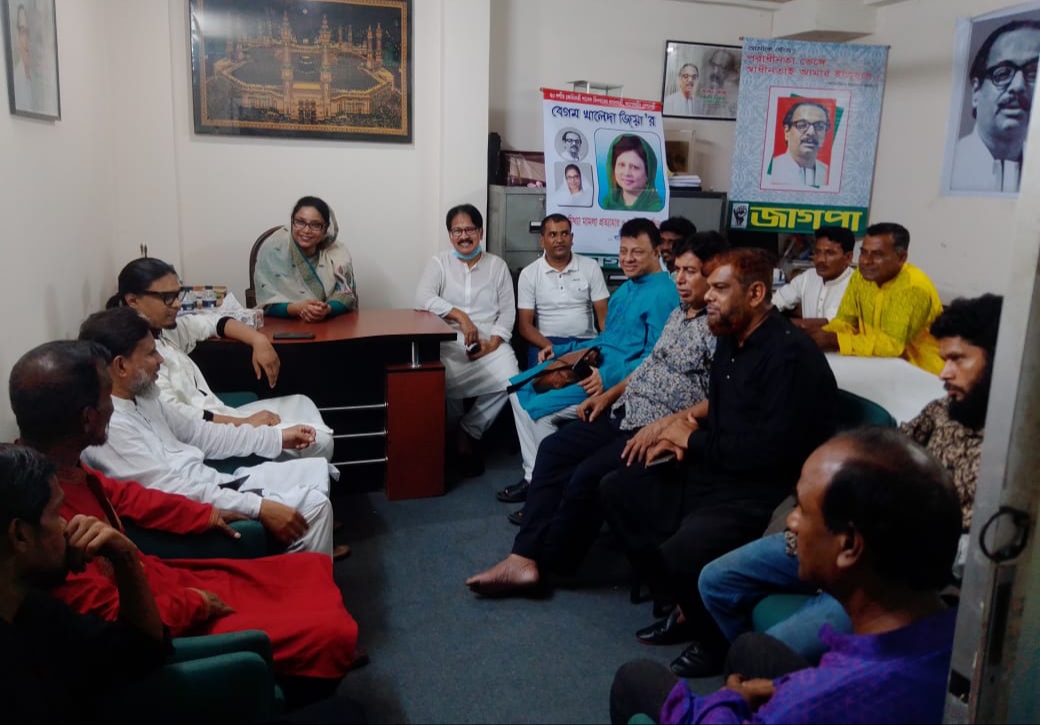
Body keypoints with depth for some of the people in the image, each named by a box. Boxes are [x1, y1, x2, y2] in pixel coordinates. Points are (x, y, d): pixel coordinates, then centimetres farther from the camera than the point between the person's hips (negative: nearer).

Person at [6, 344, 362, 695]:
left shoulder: (56, 464, -7)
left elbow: (117, 493, 15)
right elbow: (116, 620, -31)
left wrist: (202, 515, 15)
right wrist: (195, 603, -15)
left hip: (157, 579, 10)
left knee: (313, 568, 14)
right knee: (333, 632, -13)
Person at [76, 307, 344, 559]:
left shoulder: (140, 397, 7)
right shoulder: (107, 425, -22)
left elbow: (196, 432, 17)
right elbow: (171, 490, -27)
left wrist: (277, 437, 14)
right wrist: (260, 507, -28)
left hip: (214, 484, 10)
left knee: (316, 469, 8)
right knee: (312, 504, -16)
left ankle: (314, 546, 19)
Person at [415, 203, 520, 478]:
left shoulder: (497, 265, 14)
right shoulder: (438, 263, 10)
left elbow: (507, 311, 8)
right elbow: (423, 299, -9)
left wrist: (494, 341, -10)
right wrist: (459, 315, -22)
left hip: (490, 342, 1)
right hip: (450, 342, -1)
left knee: (510, 381, -28)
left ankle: (467, 433, -5)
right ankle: (457, 428, 3)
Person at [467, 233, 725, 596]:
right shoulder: (679, 313, 15)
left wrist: (665, 424, -27)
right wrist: (611, 393, 16)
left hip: (661, 430, -10)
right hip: (624, 413, 10)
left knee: (587, 476, -23)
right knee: (554, 449, -1)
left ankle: (550, 563, 1)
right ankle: (524, 557, -6)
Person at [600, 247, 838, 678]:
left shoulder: (790, 354, -20)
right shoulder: (730, 340, 9)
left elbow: (771, 449, -26)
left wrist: (694, 441, -14)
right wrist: (684, 437, 0)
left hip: (761, 496, -10)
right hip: (711, 476, 10)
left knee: (680, 555, -30)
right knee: (616, 490, 9)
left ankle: (718, 633, 5)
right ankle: (685, 608, 14)